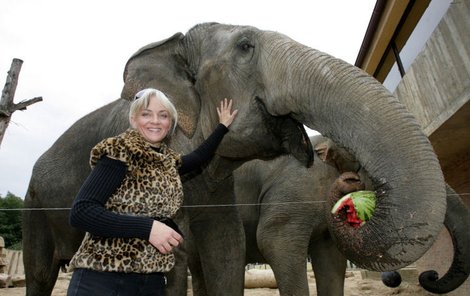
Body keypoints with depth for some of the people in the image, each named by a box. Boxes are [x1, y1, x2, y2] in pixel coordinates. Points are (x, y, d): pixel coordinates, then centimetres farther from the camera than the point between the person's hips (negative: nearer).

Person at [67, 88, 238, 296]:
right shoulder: (119, 152, -12)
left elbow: (199, 157, 25)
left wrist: (223, 126, 29)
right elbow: (80, 212, -19)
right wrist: (148, 227, -25)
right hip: (103, 278, -6)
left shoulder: (168, 161, 6)